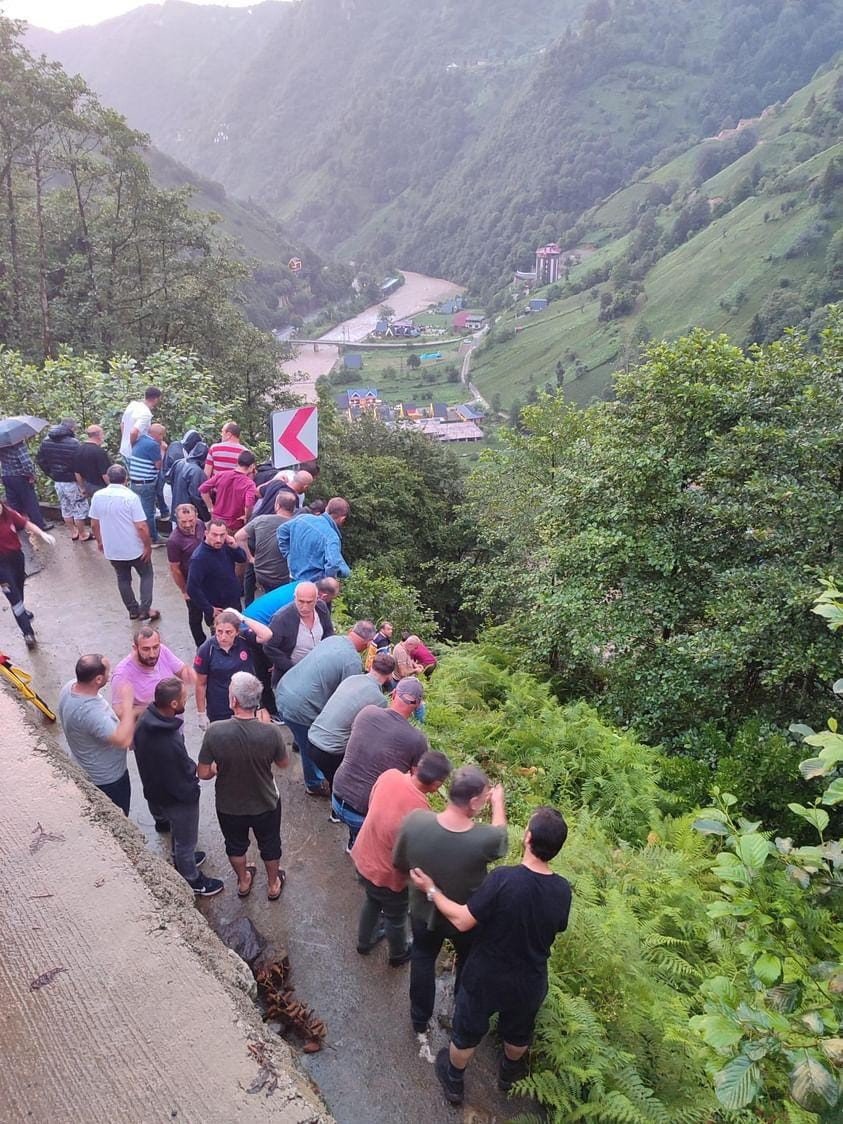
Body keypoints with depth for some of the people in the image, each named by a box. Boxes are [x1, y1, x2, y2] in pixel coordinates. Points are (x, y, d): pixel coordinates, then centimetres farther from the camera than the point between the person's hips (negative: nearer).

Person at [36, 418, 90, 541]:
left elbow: (40, 459, 9)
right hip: (72, 482, -7)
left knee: (66, 508, 19)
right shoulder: (73, 443, -21)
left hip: (57, 482, 7)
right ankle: (83, 535, 17)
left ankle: (73, 533, 30)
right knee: (80, 508, 8)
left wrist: (50, 473, 16)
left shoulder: (46, 441, 1)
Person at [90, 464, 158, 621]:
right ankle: (145, 609, 10)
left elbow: (94, 524, 4)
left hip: (111, 549, 4)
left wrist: (100, 541, 19)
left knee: (123, 579, 21)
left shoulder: (97, 496, -6)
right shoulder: (130, 497, -19)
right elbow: (141, 526, -20)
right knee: (146, 575, 16)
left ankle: (133, 610, 30)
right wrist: (148, 546, -8)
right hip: (134, 549, -4)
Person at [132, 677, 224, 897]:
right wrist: (193, 792, -8)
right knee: (186, 839, 19)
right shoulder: (169, 744, -43)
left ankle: (182, 859, 60)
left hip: (154, 787, 8)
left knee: (177, 829, 34)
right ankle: (192, 881, 43)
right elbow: (182, 785, -30)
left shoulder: (146, 718, -17)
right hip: (177, 797, -8)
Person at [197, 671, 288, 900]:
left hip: (229, 806, 1)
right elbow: (282, 763, -9)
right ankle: (273, 884, 51)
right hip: (266, 804, 0)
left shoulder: (215, 731, -31)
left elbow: (203, 774, -19)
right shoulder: (271, 731, -30)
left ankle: (243, 882, 55)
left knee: (236, 844, 31)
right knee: (270, 845, 29)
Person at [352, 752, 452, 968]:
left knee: (372, 900, 35)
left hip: (363, 857, 6)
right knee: (396, 918, 26)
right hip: (387, 874, -6)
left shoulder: (390, 775, -20)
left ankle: (364, 941, 59)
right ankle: (399, 955, 53)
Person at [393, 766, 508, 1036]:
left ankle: (420, 1020, 52)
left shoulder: (415, 821, -32)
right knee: (468, 963, 32)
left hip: (424, 911, 1)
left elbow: (399, 862, -13)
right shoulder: (485, 839, -37)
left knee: (422, 960, 31)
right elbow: (500, 834, -11)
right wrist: (498, 802, 7)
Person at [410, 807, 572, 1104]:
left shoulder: (503, 878, -34)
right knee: (518, 1033, 33)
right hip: (529, 982, 3)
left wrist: (431, 890, -12)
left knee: (467, 1032, 26)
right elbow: (556, 930, 0)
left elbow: (462, 921, -25)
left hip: (486, 977, -3)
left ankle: (454, 1082, 49)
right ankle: (509, 1073, 59)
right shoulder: (562, 890, -20)